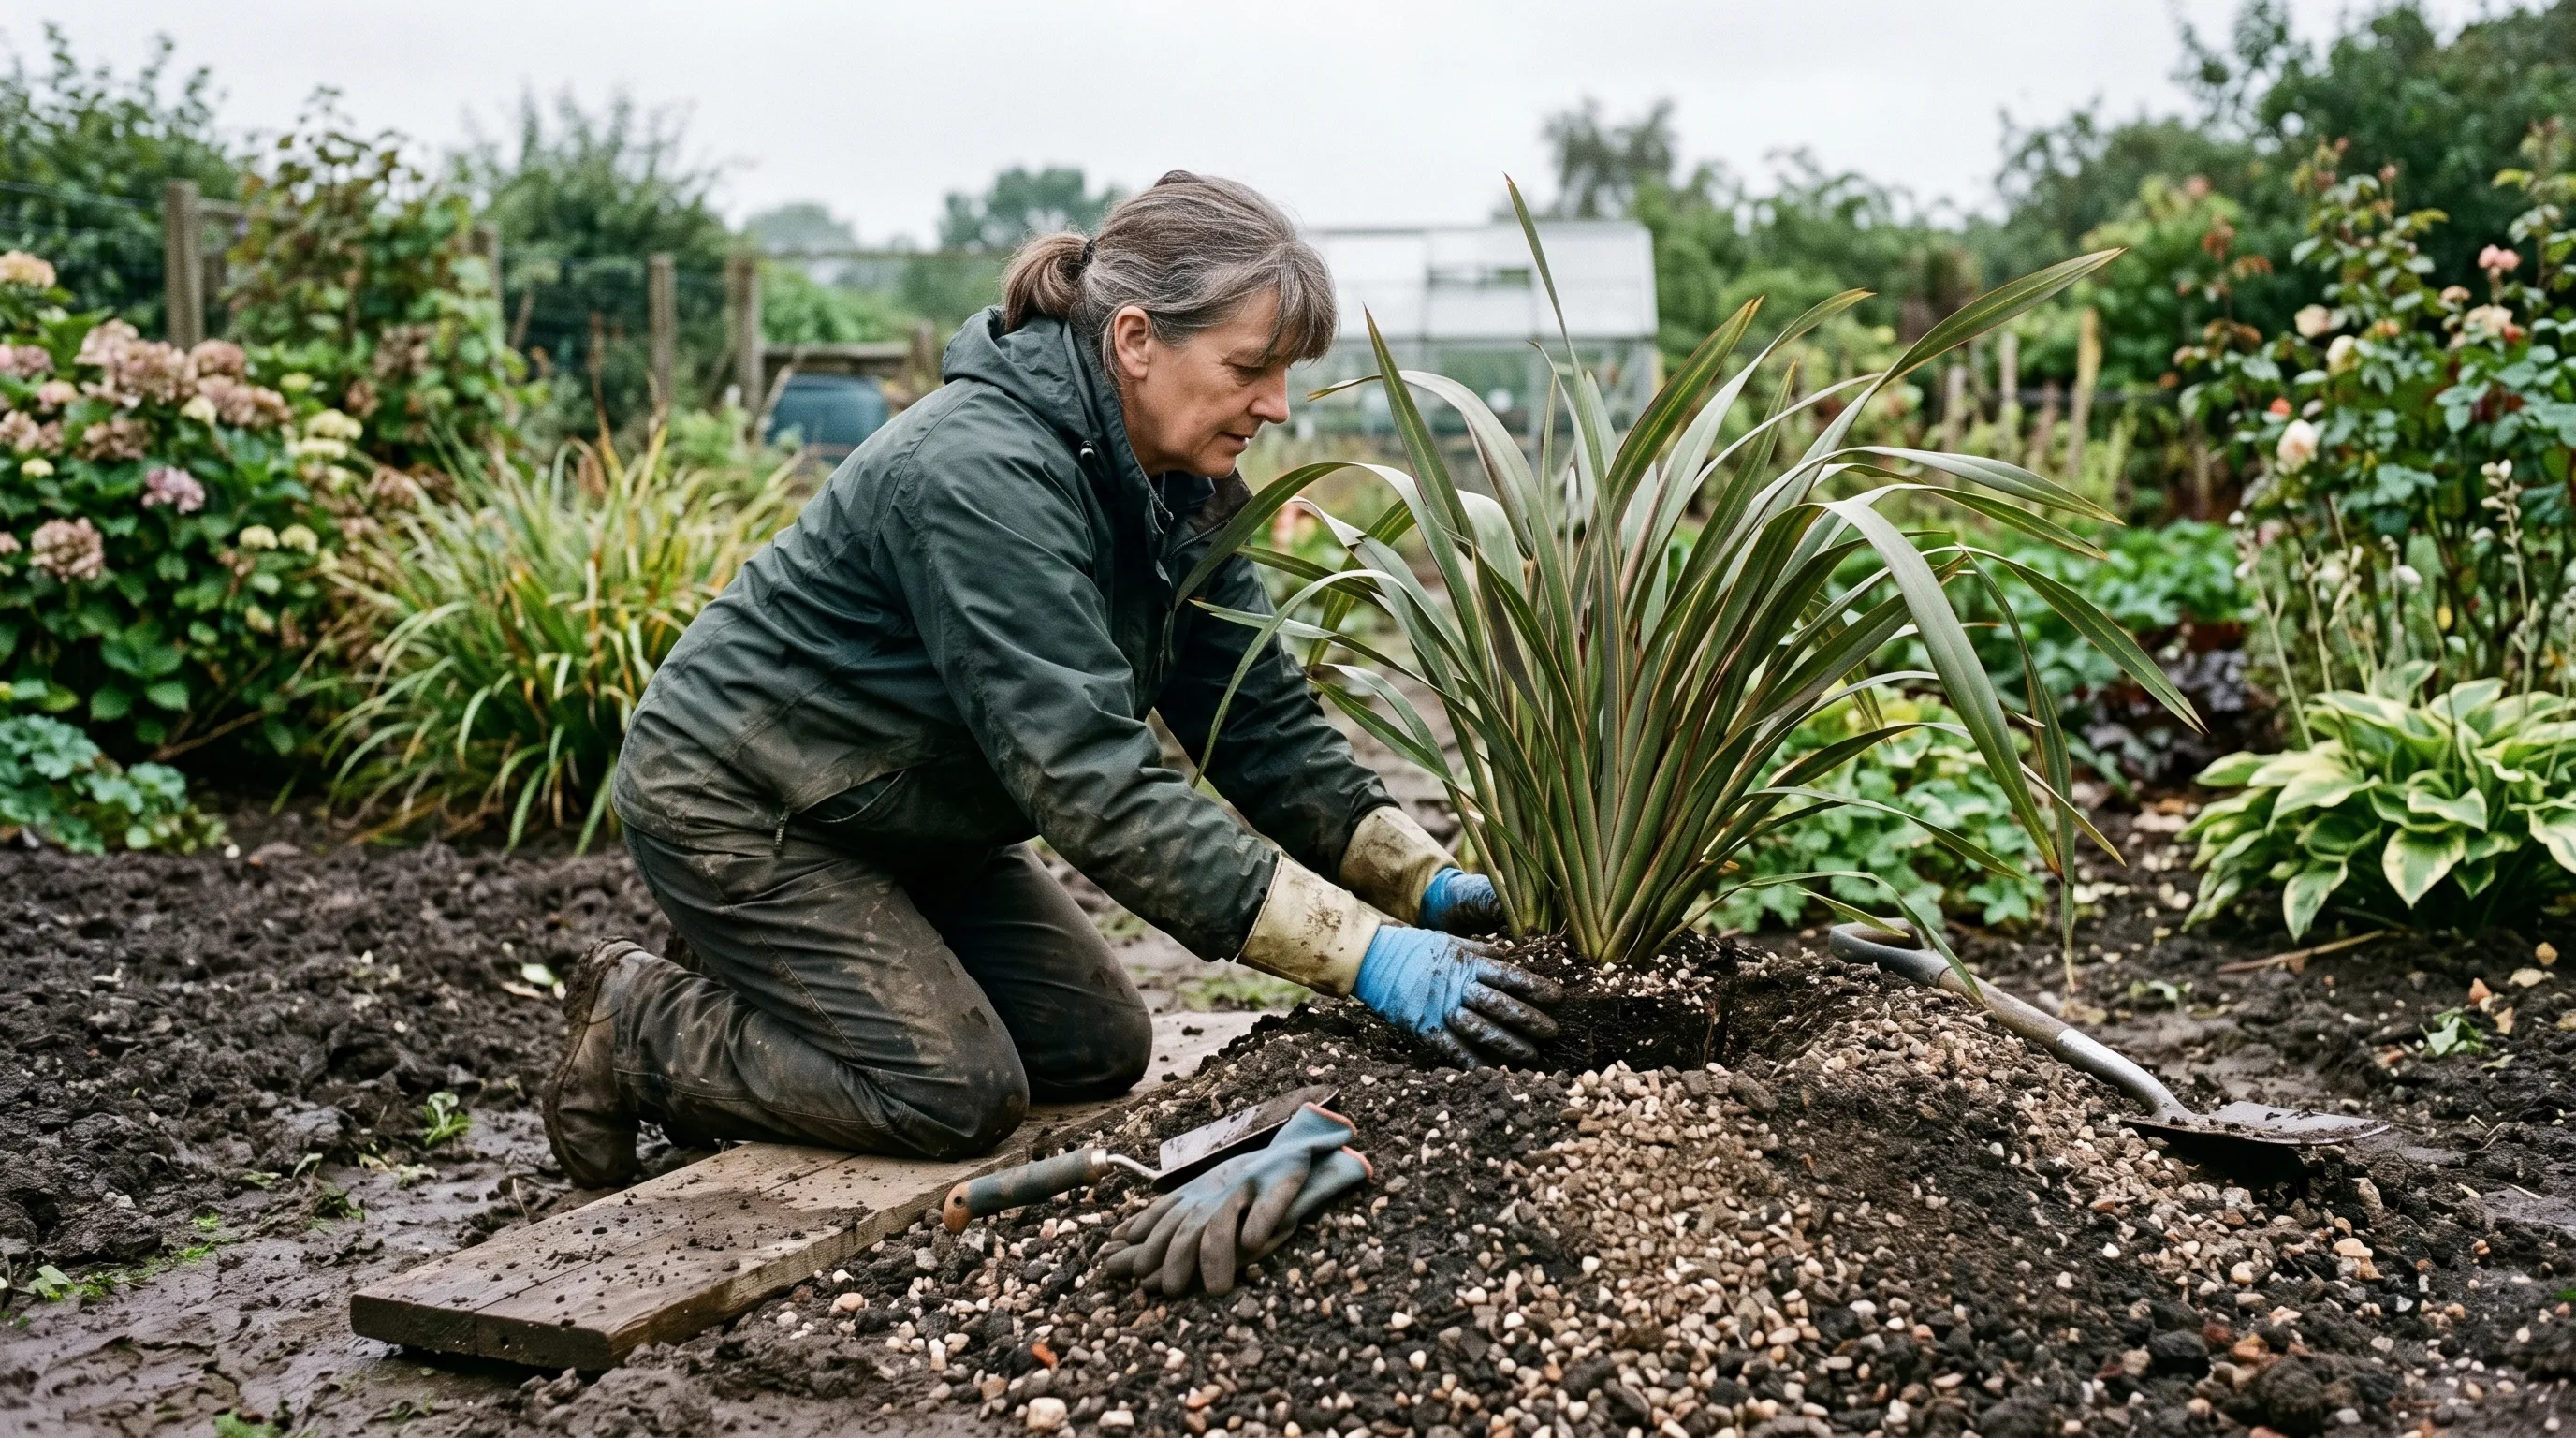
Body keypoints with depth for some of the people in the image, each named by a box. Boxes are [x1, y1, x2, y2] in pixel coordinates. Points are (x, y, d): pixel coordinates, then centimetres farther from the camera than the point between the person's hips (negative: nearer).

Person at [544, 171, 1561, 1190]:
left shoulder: (1181, 484, -6)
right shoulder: (980, 474, -34)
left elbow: (1263, 719, -4)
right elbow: (1095, 781, -39)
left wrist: (1428, 881, -17)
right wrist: (1365, 952, -41)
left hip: (911, 816, 9)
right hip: (735, 802, -9)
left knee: (1098, 1050, 3)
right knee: (956, 1096, -15)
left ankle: (749, 989, 20)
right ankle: (637, 1029, 7)